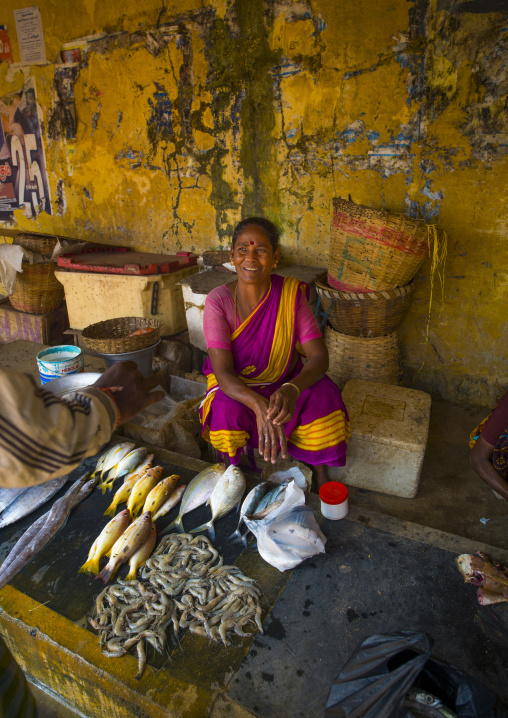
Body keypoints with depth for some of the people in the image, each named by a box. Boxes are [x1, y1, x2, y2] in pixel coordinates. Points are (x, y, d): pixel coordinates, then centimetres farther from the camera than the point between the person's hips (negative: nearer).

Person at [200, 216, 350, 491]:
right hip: (235, 387, -1)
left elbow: (319, 356, -19)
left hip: (284, 383, 2)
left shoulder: (292, 293, -14)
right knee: (228, 413, -33)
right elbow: (223, 373, -25)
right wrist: (259, 405, -46)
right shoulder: (218, 300, -18)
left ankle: (321, 479, -4)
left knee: (324, 396, -26)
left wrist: (291, 389, -41)